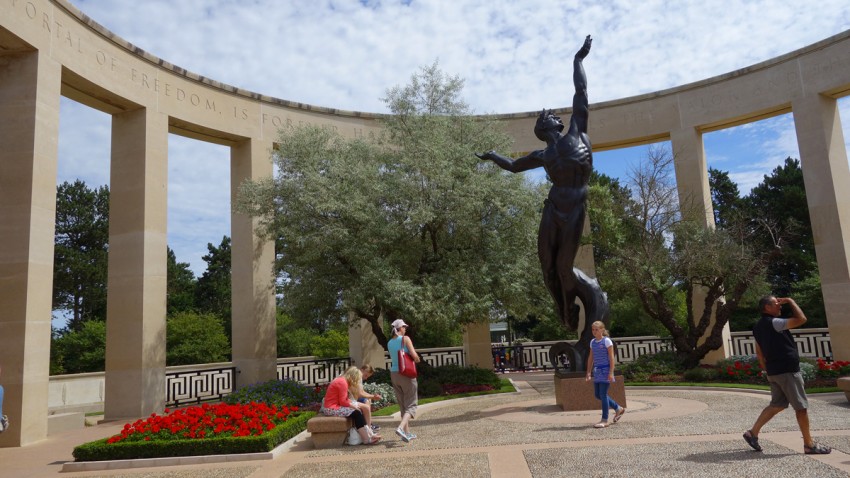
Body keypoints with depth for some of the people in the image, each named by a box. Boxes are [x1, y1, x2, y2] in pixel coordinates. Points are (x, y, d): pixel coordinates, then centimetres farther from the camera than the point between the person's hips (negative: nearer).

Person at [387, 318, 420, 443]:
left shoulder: (389, 343, 8)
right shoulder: (405, 339, -10)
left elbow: (394, 357, 12)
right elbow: (414, 355, -17)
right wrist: (417, 360, 4)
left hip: (394, 374, 6)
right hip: (406, 374, -6)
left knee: (402, 405, 16)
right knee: (411, 404, 0)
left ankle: (407, 433, 20)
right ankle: (401, 428, -21)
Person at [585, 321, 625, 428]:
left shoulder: (607, 341, -7)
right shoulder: (592, 342, 11)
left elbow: (611, 357, -10)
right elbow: (591, 358, 16)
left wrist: (611, 373, -16)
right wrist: (589, 373, 13)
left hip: (605, 370, -7)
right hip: (597, 370, 7)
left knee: (603, 394, -6)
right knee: (597, 394, 9)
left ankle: (604, 420, 2)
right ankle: (618, 409, 26)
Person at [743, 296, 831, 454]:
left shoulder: (758, 327, 13)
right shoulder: (773, 322, -16)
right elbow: (801, 319, -21)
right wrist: (791, 301, -7)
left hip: (774, 371, 9)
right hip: (787, 370, -9)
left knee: (777, 404, 15)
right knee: (801, 406, 1)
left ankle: (753, 432, 12)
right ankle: (809, 444, 8)